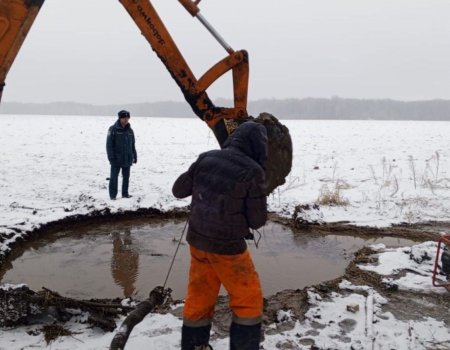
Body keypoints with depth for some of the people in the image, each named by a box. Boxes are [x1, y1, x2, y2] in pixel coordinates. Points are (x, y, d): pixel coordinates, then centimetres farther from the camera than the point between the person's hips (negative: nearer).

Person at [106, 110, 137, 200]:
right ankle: (113, 195, 8)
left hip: (127, 159, 5)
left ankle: (125, 193, 22)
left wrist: (134, 156, 12)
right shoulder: (113, 129, -7)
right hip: (116, 159, -5)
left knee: (126, 177, 11)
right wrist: (111, 157, -14)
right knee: (114, 177, 1)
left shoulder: (130, 130, 10)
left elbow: (133, 145, 15)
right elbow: (109, 144, -9)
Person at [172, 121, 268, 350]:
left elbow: (178, 190, 8)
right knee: (248, 299, 14)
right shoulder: (252, 171, -18)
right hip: (227, 246, -6)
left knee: (199, 296, 22)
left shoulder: (206, 159, -2)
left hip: (197, 239, 6)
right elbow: (257, 220, -11)